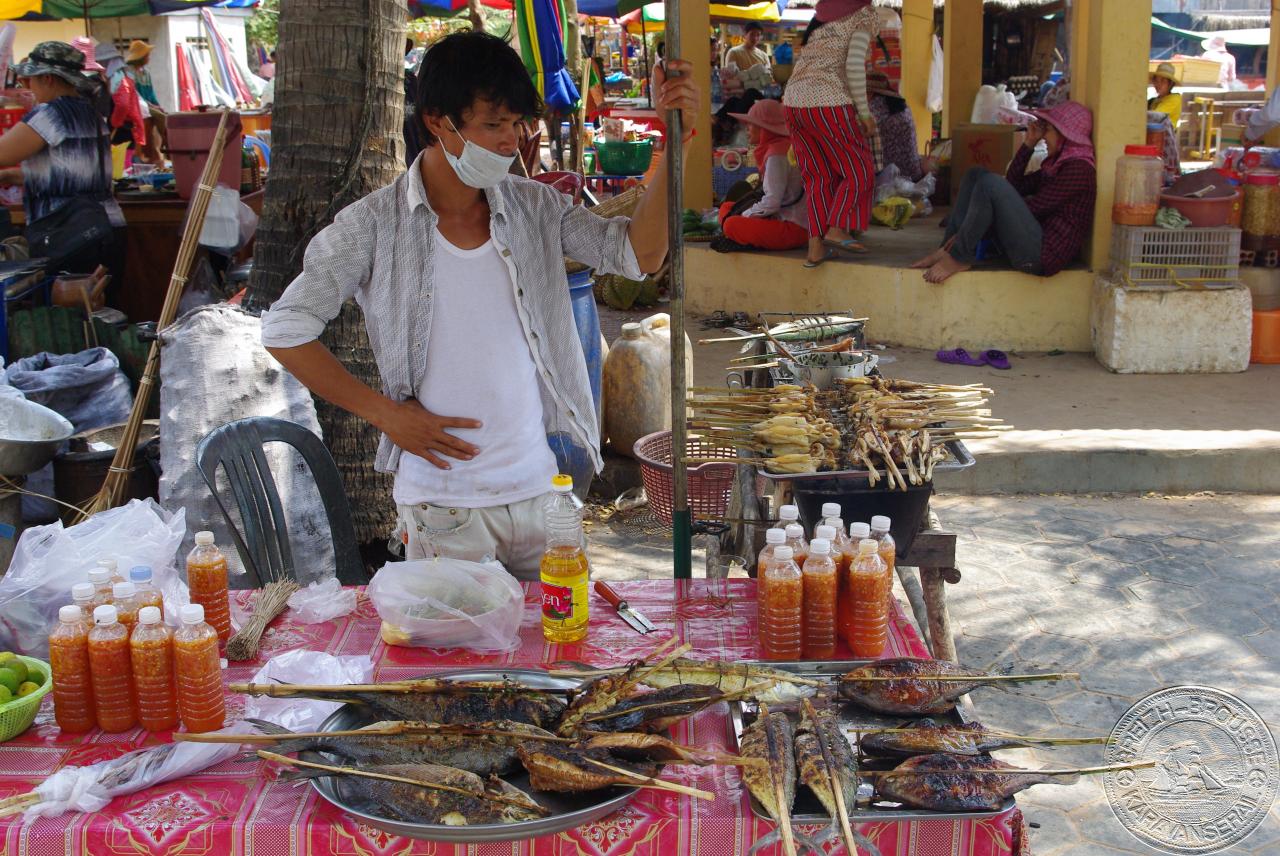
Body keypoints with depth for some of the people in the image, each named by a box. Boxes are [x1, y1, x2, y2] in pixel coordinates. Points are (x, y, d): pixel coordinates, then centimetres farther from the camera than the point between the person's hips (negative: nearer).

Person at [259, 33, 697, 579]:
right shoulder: (374, 225, -10)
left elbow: (638, 254, -4)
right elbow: (284, 330, -6)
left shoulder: (535, 208, 2)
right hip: (441, 506, -3)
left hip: (538, 487, 4)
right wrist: (384, 411, -9)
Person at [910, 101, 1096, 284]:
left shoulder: (1078, 169, -9)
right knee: (976, 174, 10)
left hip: (1043, 254, -10)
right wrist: (1029, 144, 12)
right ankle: (947, 249, -4)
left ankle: (960, 258, -17)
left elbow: (1035, 207, -14)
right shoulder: (1057, 164, 21)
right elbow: (1014, 185, 21)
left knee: (990, 183, -26)